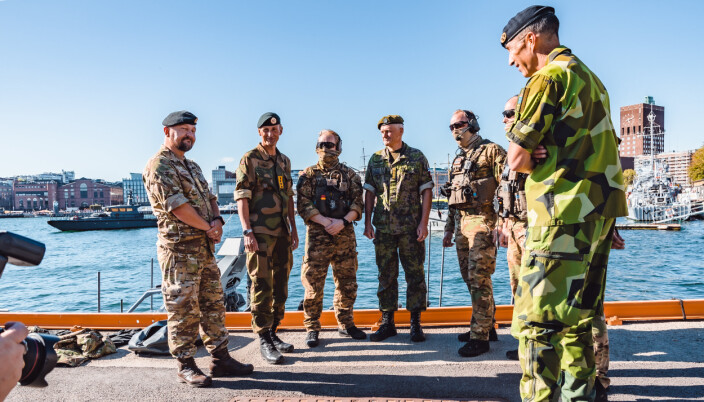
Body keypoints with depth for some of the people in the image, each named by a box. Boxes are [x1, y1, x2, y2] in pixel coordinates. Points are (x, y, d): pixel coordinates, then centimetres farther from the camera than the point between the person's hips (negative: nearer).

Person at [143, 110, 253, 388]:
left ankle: (220, 359, 21)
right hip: (179, 249, -9)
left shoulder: (192, 167, 20)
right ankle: (186, 366, 12)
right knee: (183, 308, -1)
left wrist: (217, 220, -3)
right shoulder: (158, 166, -9)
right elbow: (176, 205, -17)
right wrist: (209, 228, -10)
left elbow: (209, 197, 18)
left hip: (205, 247, 9)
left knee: (213, 303, 12)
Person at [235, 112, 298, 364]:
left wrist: (293, 228, 16)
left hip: (282, 233, 7)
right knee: (262, 287, -3)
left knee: (280, 286, 11)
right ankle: (264, 341, 6)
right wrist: (247, 231, -17)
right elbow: (242, 198, -9)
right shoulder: (249, 160, -3)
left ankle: (273, 333, 24)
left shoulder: (284, 161, 16)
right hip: (260, 233, -6)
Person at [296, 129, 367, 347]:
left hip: (345, 235, 2)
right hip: (317, 235, -2)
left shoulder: (349, 175, 11)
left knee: (347, 282, 8)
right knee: (313, 284, -2)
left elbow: (358, 204, 4)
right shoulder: (308, 175, 6)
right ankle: (312, 328, 11)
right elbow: (303, 205, -3)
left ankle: (346, 324, 24)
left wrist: (343, 222, -13)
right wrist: (325, 221, -15)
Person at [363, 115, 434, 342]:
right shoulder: (375, 159, 10)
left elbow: (426, 191, 0)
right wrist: (367, 222, 3)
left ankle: (415, 323, 14)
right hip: (383, 228, 3)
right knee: (386, 276, 8)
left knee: (415, 274, 2)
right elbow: (369, 192, 10)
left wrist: (423, 223, -8)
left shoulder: (417, 158, 2)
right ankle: (387, 322, 18)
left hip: (411, 228, -2)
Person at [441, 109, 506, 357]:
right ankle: (485, 326, 25)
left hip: (483, 220, -9)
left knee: (478, 277, -11)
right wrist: (449, 229, 21)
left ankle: (480, 337, -4)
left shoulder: (490, 151, -4)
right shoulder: (457, 160, 21)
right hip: (463, 224, 9)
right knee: (469, 276, 12)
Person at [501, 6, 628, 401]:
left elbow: (516, 160, -12)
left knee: (537, 319, -6)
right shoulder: (589, 76, 20)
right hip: (600, 209, 10)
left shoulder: (548, 78, -9)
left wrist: (534, 160, 6)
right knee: (577, 314, 16)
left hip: (565, 214, -10)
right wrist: (547, 158, 5)